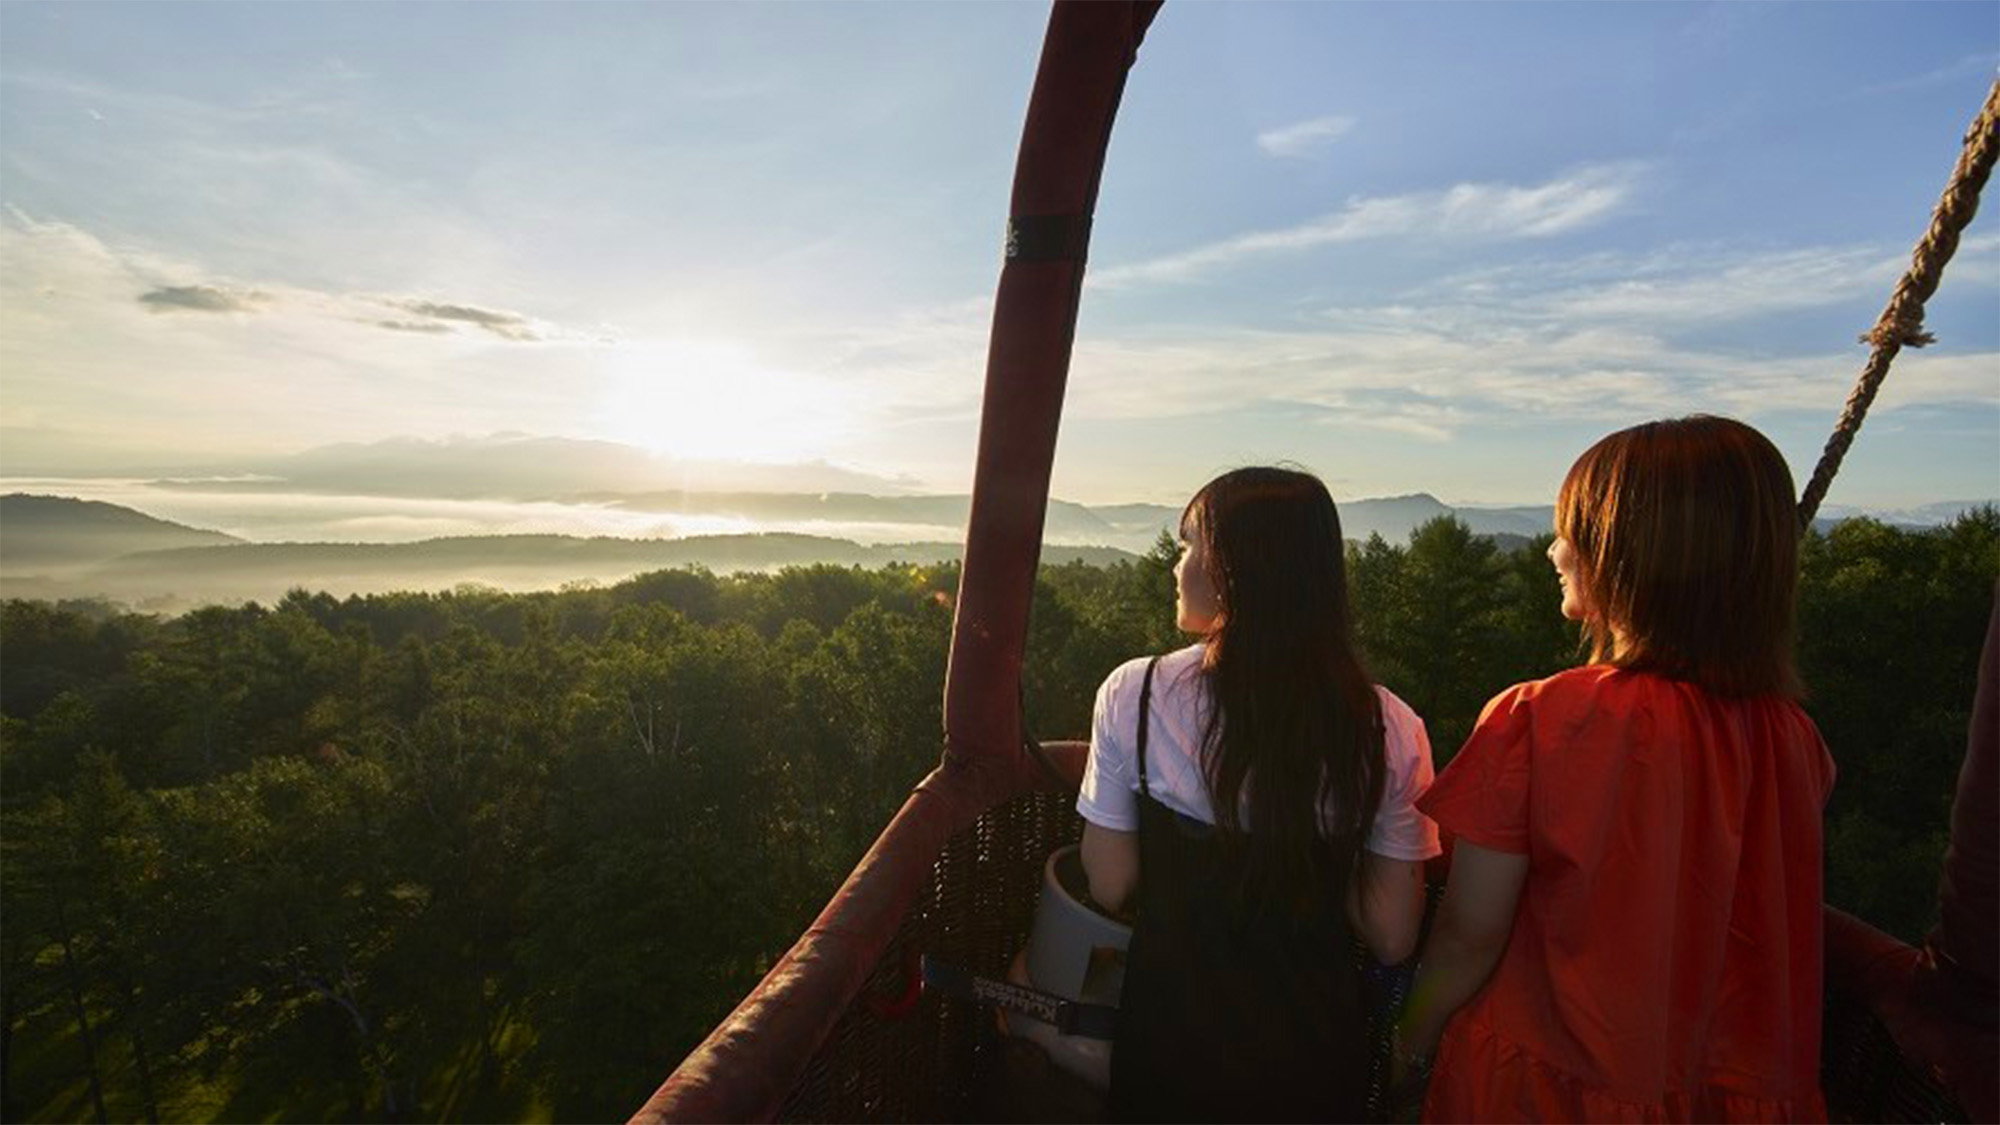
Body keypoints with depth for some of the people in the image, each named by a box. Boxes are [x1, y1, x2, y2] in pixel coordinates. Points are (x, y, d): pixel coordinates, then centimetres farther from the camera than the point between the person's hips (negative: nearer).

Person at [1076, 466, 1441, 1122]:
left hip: (1170, 1035, -1)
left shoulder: (1134, 693, -19)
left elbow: (1109, 888, -10)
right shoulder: (1389, 730, -15)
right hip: (1316, 1045, 2)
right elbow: (1392, 939, -7)